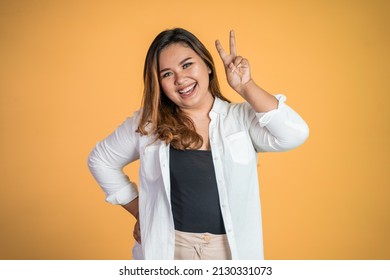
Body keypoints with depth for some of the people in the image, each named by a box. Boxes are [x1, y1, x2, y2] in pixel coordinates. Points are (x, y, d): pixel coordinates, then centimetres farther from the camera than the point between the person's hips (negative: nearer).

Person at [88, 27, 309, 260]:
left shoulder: (242, 118, -5)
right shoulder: (147, 123, -2)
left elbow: (295, 135, -22)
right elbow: (101, 160, 11)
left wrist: (245, 87, -19)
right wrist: (140, 212, 6)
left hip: (232, 250, 0)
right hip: (168, 250, 1)